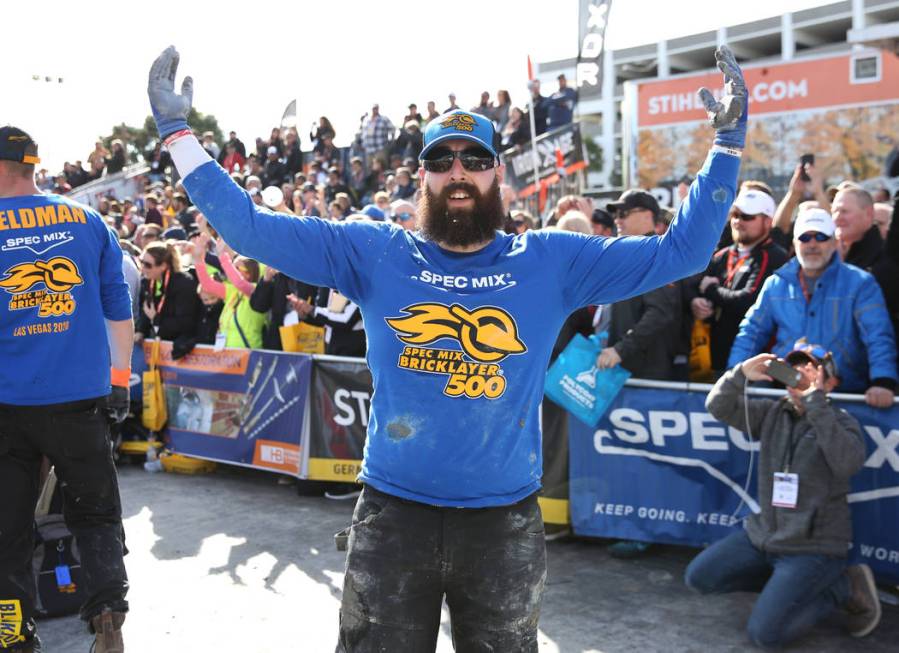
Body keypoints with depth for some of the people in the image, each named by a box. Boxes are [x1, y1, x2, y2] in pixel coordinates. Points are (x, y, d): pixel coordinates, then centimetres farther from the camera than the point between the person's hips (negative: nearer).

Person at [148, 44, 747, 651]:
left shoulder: (551, 261, 0)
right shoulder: (372, 253, -1)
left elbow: (679, 251, 0)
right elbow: (251, 229, -3)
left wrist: (727, 145, -6)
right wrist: (178, 132, -8)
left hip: (506, 520, 1)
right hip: (393, 513, 0)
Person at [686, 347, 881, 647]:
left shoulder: (841, 422, -9)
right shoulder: (771, 412, 4)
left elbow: (848, 463, -30)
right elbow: (719, 408, -4)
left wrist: (815, 402, -30)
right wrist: (741, 375, -23)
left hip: (813, 548, -6)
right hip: (761, 535, 6)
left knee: (765, 634, -16)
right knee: (698, 577, 4)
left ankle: (844, 586, 5)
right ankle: (787, 583, 14)